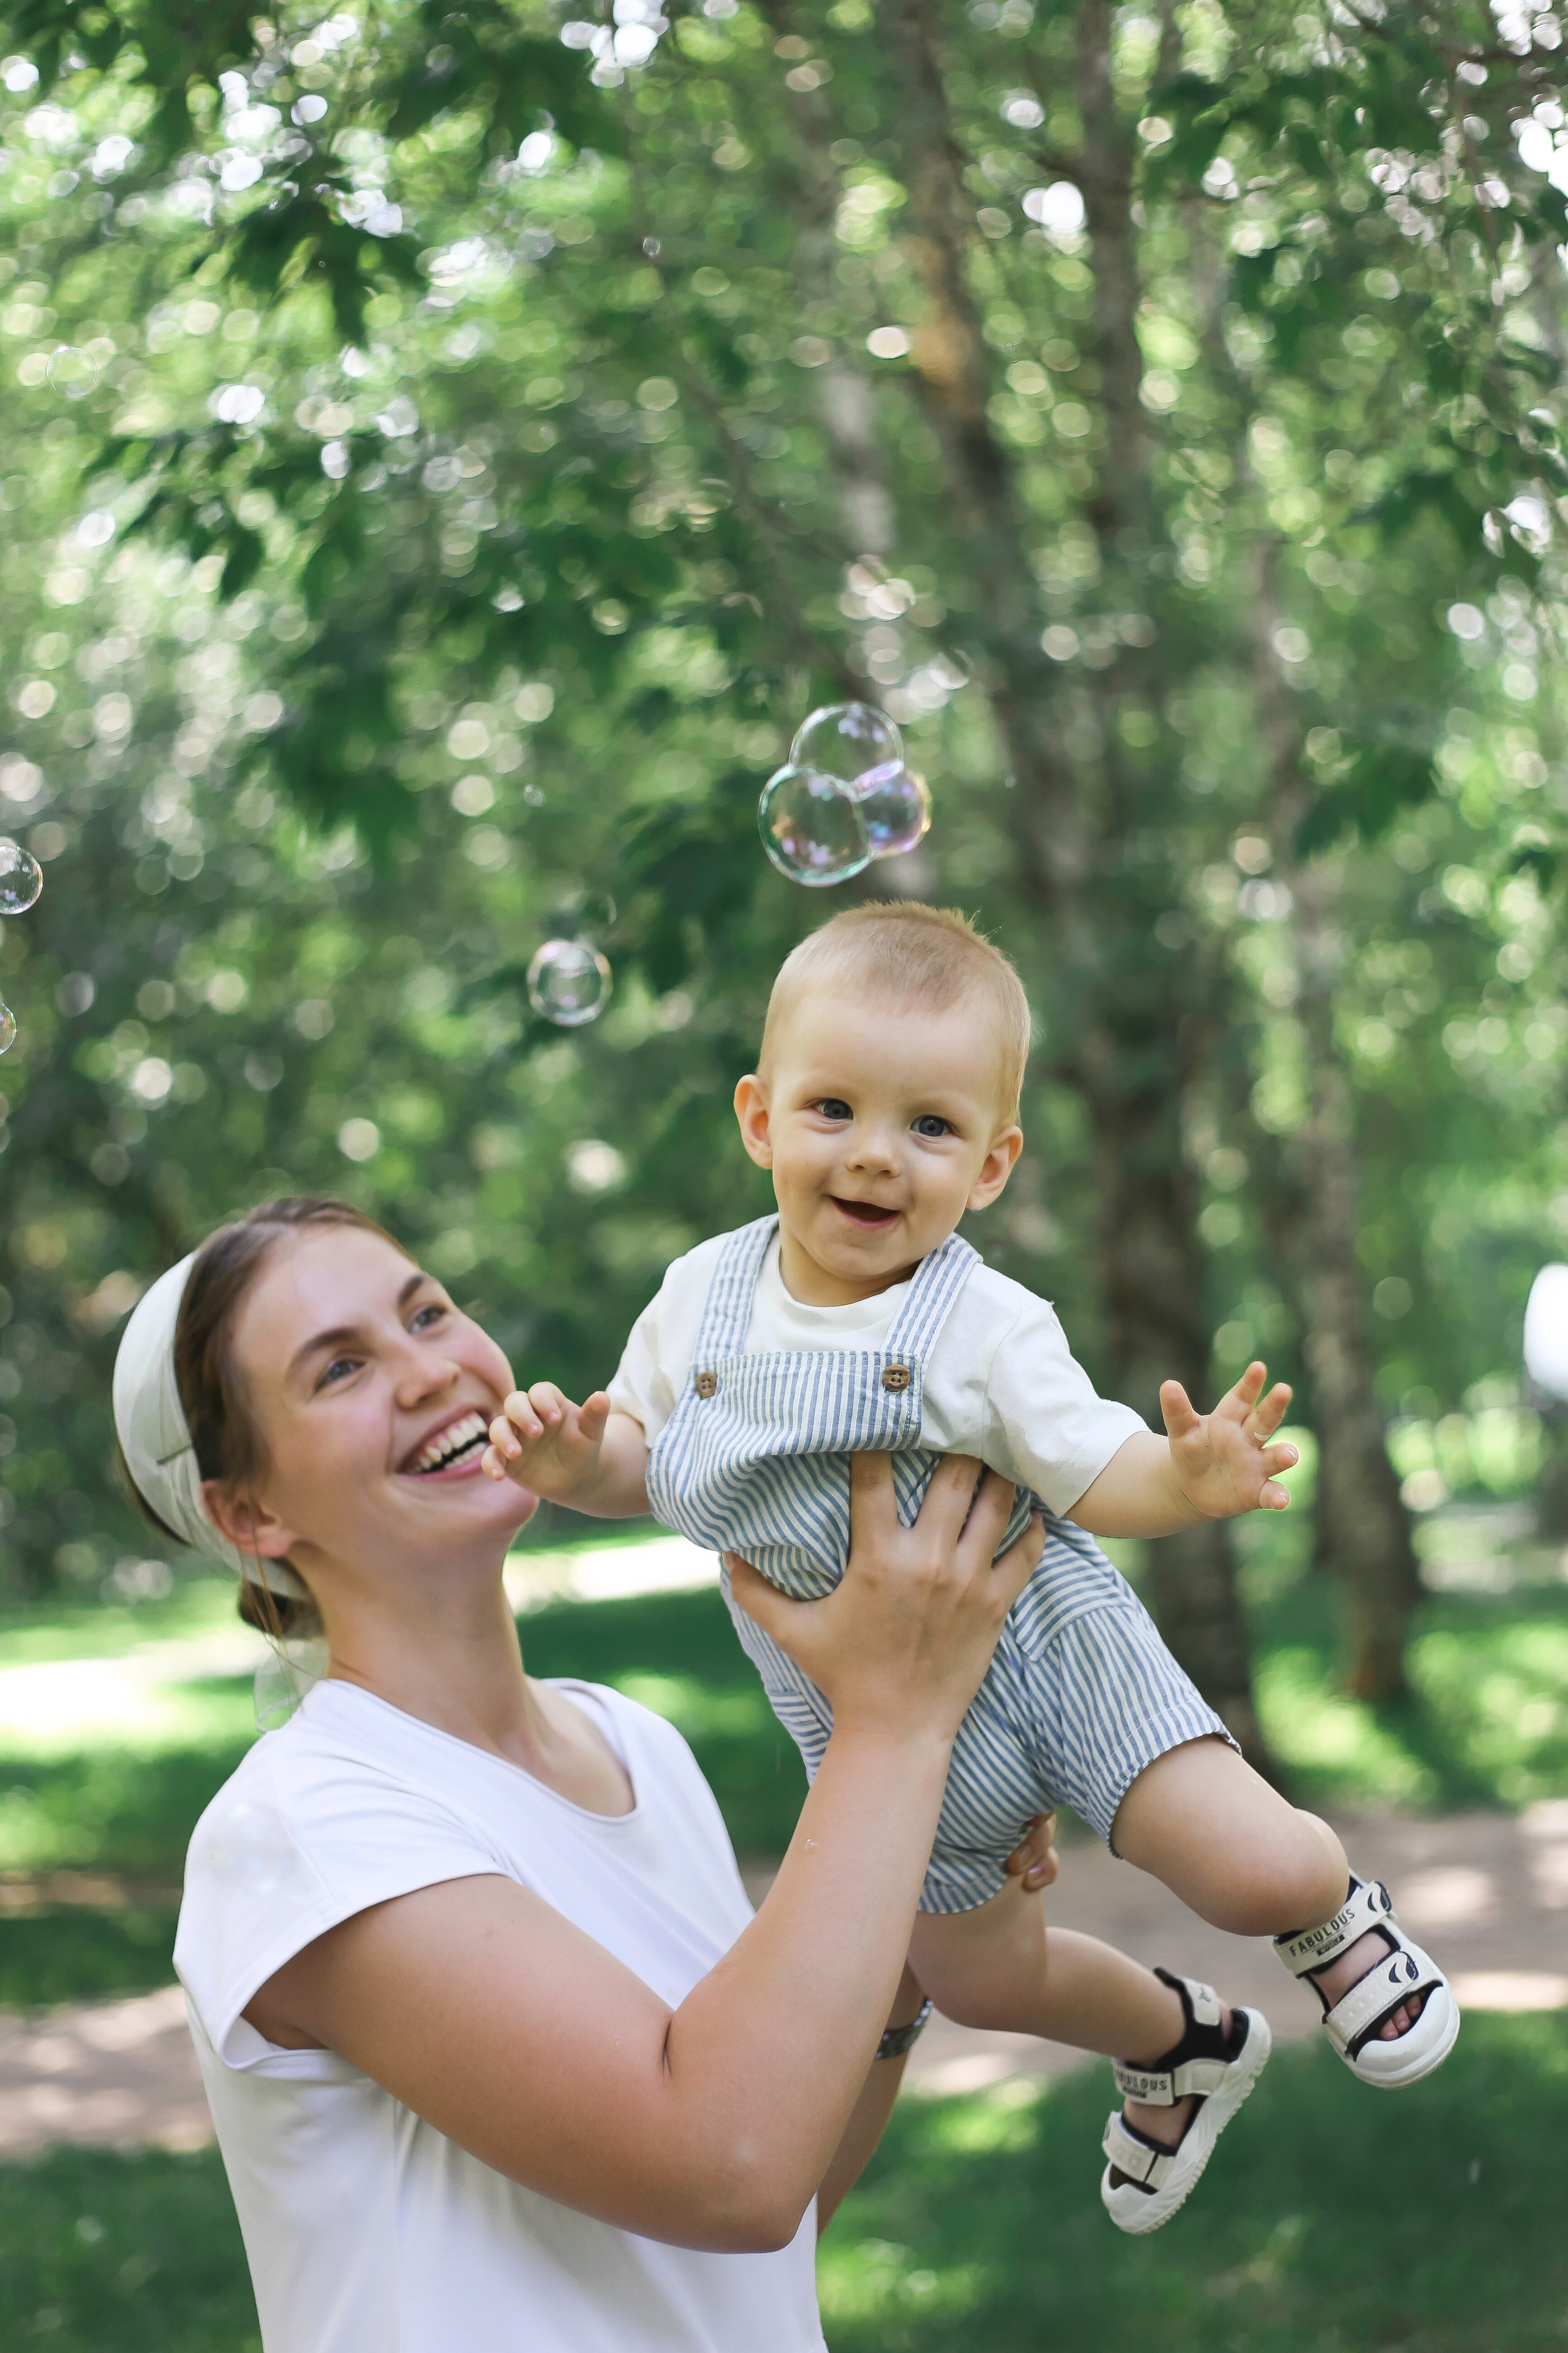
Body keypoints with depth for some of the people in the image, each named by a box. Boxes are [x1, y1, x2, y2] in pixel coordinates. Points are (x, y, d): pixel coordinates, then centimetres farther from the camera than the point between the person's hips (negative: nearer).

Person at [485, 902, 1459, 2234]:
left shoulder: (985, 1328, -21)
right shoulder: (706, 1297, -11)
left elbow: (1095, 1475, -20)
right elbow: (644, 1462, 2)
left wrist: (1185, 1479, -41)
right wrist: (570, 1461, -19)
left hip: (1039, 1645, -4)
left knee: (1250, 1869, -16)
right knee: (978, 1978, 17)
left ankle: (1333, 1912, 24)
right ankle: (1178, 2047, 49)